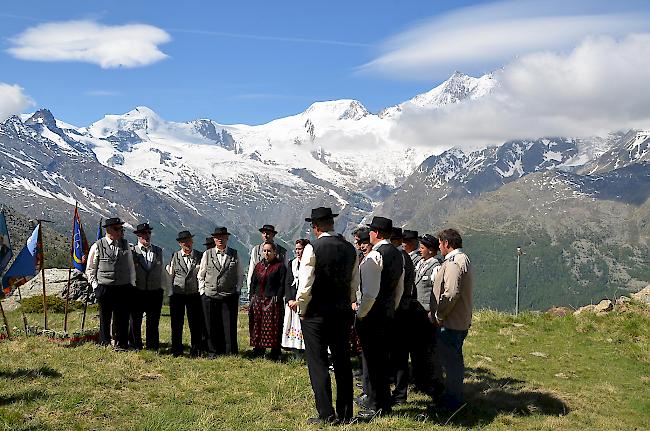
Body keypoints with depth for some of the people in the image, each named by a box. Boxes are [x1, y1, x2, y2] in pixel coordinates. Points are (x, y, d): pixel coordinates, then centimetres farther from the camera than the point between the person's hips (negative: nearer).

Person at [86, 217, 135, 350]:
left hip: (124, 288, 2)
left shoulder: (125, 245, 9)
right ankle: (104, 344, 18)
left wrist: (132, 285, 9)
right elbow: (90, 269, 7)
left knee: (122, 318, 3)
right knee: (105, 318, 7)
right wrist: (95, 285, -2)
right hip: (104, 288, -2)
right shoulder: (97, 247, -1)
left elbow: (131, 266, 15)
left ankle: (121, 344, 14)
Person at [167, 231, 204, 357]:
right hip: (177, 294, 1)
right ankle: (177, 350, 14)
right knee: (176, 324, 4)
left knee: (196, 324, 0)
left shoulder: (199, 256, 4)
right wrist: (168, 268, -2)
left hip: (194, 294, -1)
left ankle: (195, 350, 11)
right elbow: (171, 274, 15)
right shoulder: (175, 256, 7)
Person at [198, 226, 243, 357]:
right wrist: (202, 291, 5)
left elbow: (240, 275, 11)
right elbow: (201, 275, 13)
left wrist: (237, 291, 3)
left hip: (229, 296, -1)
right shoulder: (207, 254, 8)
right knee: (211, 326, 4)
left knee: (230, 325, -2)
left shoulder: (235, 254, 7)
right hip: (209, 296, 1)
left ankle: (232, 352, 7)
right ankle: (213, 351, 16)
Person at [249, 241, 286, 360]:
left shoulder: (280, 266, -2)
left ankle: (275, 355, 1)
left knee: (272, 328, -5)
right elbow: (253, 283, 16)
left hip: (272, 302, -5)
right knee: (257, 327, 7)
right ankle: (258, 353, 15)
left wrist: (277, 298, -13)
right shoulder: (258, 266, 14)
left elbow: (282, 285, -6)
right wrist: (252, 296, 6)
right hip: (258, 301, 5)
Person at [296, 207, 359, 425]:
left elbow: (305, 285, -14)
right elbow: (355, 284, 9)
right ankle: (345, 414, 19)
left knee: (318, 363, 2)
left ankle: (326, 414, 3)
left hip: (317, 313, -5)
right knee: (343, 362, 12)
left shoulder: (313, 248, -13)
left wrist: (302, 310, -1)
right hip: (343, 313, 6)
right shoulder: (350, 248, 4)